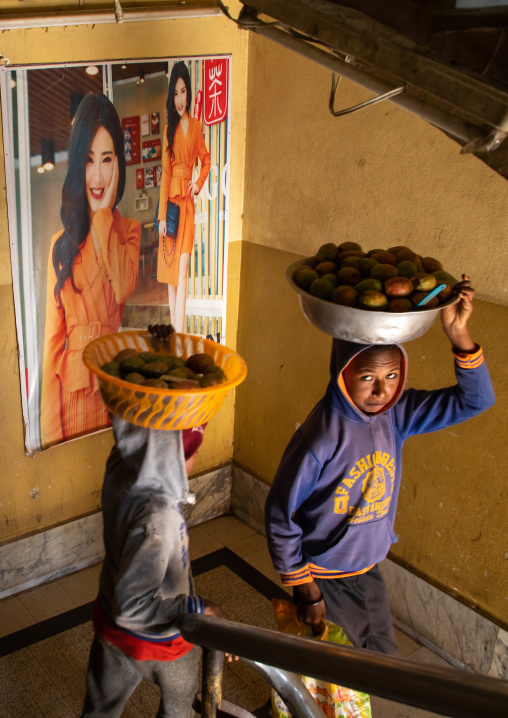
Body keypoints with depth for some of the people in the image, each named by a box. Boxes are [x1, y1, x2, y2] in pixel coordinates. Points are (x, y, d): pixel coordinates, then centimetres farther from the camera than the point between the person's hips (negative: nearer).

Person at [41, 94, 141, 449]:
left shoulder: (130, 230, 4)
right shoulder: (62, 244, 4)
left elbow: (124, 288, -19)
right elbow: (53, 337, 2)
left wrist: (104, 214, -9)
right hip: (74, 389, 0)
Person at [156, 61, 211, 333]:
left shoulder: (195, 126, 7)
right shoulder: (169, 128, 5)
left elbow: (206, 160, 19)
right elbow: (165, 172, 1)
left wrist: (198, 183, -1)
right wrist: (162, 215, -4)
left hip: (186, 201, -1)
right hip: (170, 198, 1)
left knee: (182, 269, -9)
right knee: (170, 269, 5)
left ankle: (179, 336, -11)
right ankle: (174, 329, 15)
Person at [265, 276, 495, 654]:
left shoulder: (395, 413, -11)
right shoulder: (320, 439, -30)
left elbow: (474, 400, -11)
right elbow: (280, 515, -20)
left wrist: (458, 333, -26)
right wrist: (304, 588, -14)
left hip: (367, 570, 6)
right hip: (324, 578, -6)